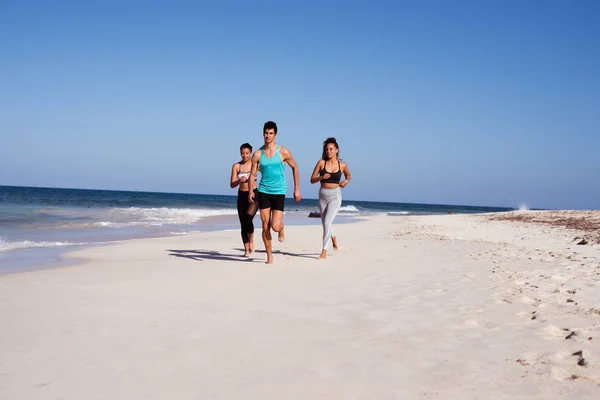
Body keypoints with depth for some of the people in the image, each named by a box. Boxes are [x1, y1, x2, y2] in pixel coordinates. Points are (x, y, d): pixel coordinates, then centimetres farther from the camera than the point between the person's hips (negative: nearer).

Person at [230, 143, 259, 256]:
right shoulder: (236, 166, 2)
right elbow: (232, 185, -1)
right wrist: (240, 180, -21)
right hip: (241, 196, 3)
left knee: (248, 218, -25)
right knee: (243, 224, 4)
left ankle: (251, 241, -1)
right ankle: (246, 250, 14)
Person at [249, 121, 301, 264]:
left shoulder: (283, 152, -3)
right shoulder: (257, 154, 2)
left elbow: (295, 168, 7)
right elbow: (253, 174, 4)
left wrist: (297, 189, 4)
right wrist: (251, 191, -13)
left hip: (279, 192, -2)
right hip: (263, 192, 2)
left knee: (275, 227, -10)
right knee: (265, 225, 1)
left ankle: (282, 228, 29)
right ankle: (269, 256, 13)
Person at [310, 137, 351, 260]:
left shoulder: (342, 165, -1)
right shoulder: (321, 163, -2)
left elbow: (348, 176, 20)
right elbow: (312, 180, 0)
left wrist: (346, 181, -2)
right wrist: (321, 177, -19)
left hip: (335, 196, -3)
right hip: (323, 196, 3)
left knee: (327, 222, -18)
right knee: (325, 223, 16)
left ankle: (324, 252, -13)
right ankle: (333, 238, 50)